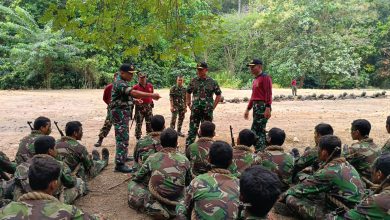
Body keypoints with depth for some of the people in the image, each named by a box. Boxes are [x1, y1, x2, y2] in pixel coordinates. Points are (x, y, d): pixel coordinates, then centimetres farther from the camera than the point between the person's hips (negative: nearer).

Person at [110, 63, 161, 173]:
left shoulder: (123, 82, 15)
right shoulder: (119, 83, -20)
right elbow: (134, 92, -34)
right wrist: (152, 95, -37)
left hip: (124, 113, 11)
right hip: (119, 113, -11)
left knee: (123, 136, 20)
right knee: (122, 138, -11)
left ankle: (123, 157, 33)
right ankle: (119, 164, -9)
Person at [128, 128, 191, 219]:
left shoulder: (152, 158, -8)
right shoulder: (185, 160, -5)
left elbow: (137, 178, 6)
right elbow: (188, 183, 11)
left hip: (155, 200, 1)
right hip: (177, 204, 0)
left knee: (133, 184, 18)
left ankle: (155, 206, 7)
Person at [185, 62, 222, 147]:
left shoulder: (212, 82, -1)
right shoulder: (193, 81, 4)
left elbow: (218, 95, 7)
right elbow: (188, 93, 17)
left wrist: (213, 106, 2)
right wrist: (189, 104, 10)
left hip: (207, 112, -1)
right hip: (195, 111, 1)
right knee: (192, 130, 2)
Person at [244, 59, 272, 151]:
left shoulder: (265, 77, -8)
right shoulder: (255, 80, 20)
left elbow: (268, 94, -16)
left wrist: (268, 108, -25)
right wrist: (248, 109, 24)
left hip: (263, 106, -9)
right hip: (256, 107, 9)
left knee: (255, 130, -12)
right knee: (260, 130, 12)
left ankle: (259, 151, -7)